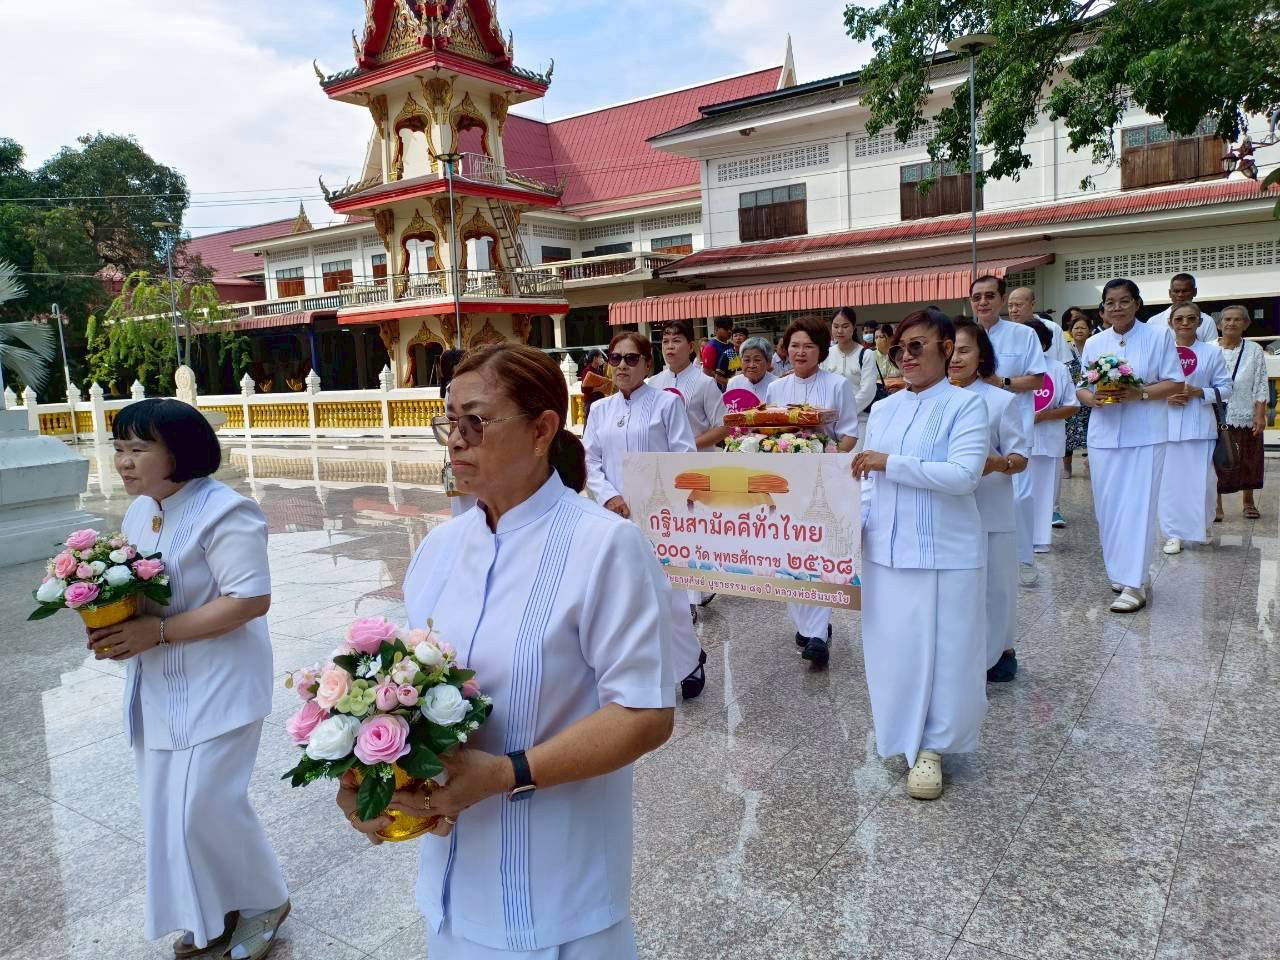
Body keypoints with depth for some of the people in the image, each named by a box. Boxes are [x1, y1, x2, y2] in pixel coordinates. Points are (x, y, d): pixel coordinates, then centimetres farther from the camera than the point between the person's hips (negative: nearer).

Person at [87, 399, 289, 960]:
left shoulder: (222, 512, -20)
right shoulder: (138, 512, 8)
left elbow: (251, 599, -24)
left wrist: (156, 632, -24)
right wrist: (112, 625, -3)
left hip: (216, 686, -8)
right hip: (160, 688, 9)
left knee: (205, 805, -4)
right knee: (168, 808, 15)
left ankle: (265, 902, 22)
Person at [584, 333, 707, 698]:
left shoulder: (668, 403, 0)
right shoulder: (599, 410, 12)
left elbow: (684, 459, -5)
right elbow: (589, 461, 7)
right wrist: (611, 497, -9)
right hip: (614, 514, 4)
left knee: (667, 590, -4)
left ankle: (689, 661, 18)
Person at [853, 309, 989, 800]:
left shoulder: (965, 404, -5)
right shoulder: (882, 410, 10)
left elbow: (964, 475, -18)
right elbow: (868, 481, 10)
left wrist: (891, 463, -18)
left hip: (944, 552, -4)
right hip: (887, 551, 5)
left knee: (943, 651, 5)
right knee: (892, 648, 11)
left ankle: (932, 746, 21)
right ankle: (902, 737, 30)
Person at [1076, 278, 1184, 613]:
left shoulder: (1159, 337, 1)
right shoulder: (1093, 343, 10)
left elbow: (1175, 384, -1)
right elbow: (1081, 388, 10)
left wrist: (1141, 393, -18)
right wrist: (1091, 397, -12)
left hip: (1145, 436, -4)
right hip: (1104, 435, 4)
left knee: (1137, 507, -8)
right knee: (1107, 506, 7)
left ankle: (1134, 584, -6)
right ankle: (1121, 572, 22)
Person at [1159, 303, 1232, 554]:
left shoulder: (1212, 352, 3)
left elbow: (1225, 389, 3)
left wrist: (1198, 392, -13)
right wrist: (1165, 397, -10)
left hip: (1200, 426, 0)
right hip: (1167, 424, 0)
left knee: (1201, 479, 3)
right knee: (1170, 479, 1)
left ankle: (1201, 526, 25)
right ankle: (1174, 533, 10)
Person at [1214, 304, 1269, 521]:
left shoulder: (1254, 351, 3)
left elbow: (1261, 387, 1)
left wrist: (1260, 416, -6)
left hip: (1245, 416, 1)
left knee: (1248, 461, 11)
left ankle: (1249, 502, 27)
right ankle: (1216, 505, 9)